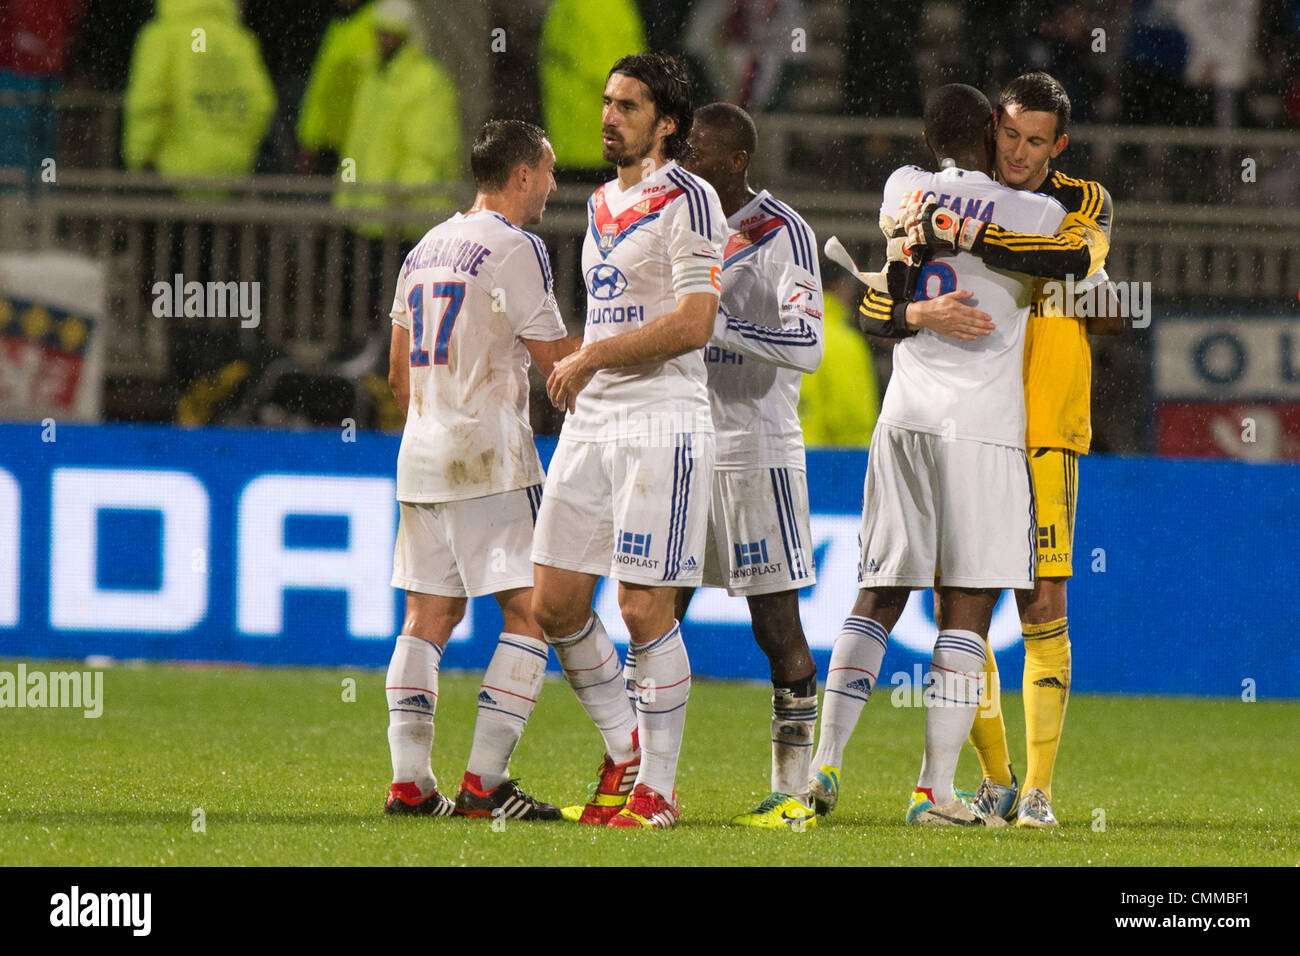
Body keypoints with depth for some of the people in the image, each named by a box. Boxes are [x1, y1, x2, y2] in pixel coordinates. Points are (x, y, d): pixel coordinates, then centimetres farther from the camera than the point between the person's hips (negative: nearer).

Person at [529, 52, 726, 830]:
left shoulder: (688, 201, -8)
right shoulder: (602, 205, 18)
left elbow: (694, 325, -16)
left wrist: (589, 359, -12)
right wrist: (579, 376, 18)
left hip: (661, 422, -8)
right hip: (591, 418, 8)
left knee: (646, 608, -8)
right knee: (555, 603, 5)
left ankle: (657, 788, 0)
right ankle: (626, 750, 20)